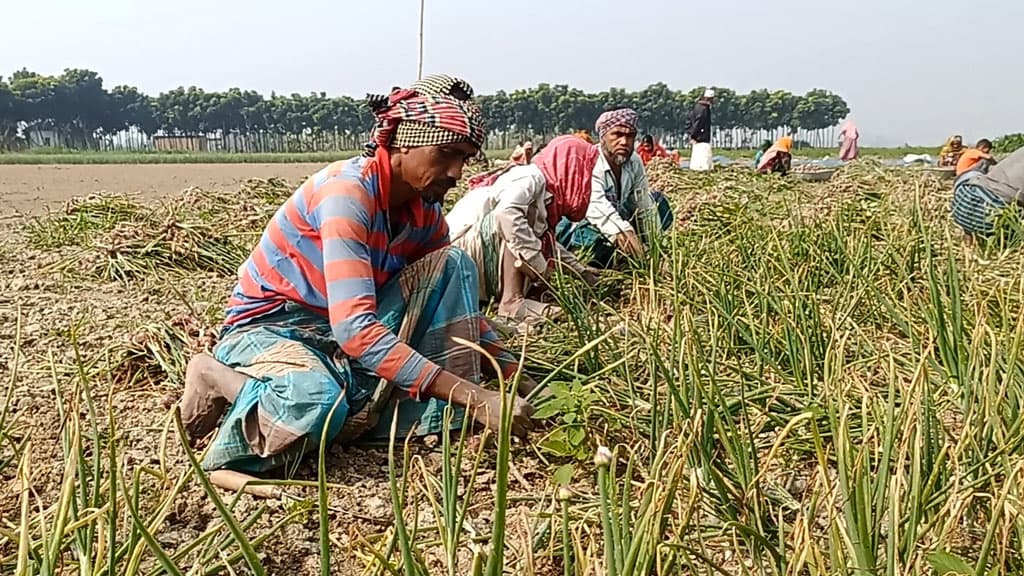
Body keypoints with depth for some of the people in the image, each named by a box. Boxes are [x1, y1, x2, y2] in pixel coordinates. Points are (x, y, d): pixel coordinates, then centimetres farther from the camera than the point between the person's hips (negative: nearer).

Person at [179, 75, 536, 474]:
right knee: (317, 403, -41)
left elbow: (459, 300, 7)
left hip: (347, 336, 7)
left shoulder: (425, 211, -3)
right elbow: (354, 328, -37)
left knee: (454, 264, -8)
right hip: (270, 327, -7)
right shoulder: (348, 191, -27)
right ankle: (217, 379, -8)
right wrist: (475, 396, -41)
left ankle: (447, 417, -13)